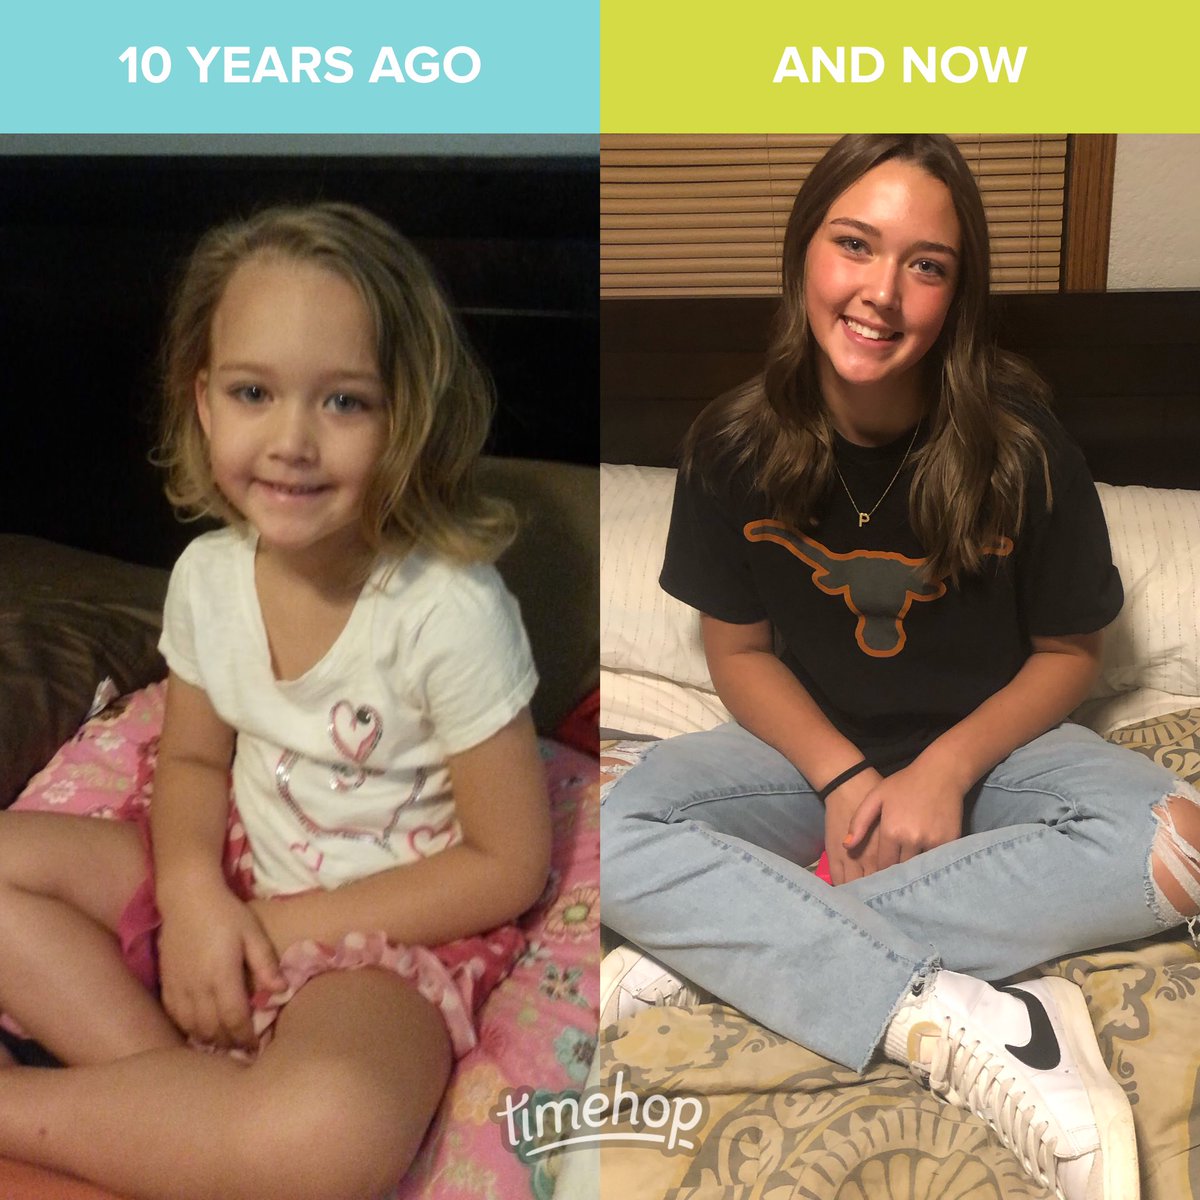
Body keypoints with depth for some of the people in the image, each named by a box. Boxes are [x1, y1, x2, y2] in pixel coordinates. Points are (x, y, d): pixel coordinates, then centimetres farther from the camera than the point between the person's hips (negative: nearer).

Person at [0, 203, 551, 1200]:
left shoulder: (450, 610, -23)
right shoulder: (208, 575, -6)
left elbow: (509, 865, -16)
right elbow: (193, 759, 9)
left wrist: (288, 928, -15)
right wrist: (193, 891, -13)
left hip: (384, 929, -6)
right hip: (232, 886, 6)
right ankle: (174, 1086, -13)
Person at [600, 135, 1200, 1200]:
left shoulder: (1020, 445, -15)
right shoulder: (735, 446, -11)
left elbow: (1068, 651, -3)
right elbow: (741, 650, -1)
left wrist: (945, 770, -18)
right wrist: (842, 775, -17)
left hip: (986, 744, 0)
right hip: (813, 746, 1)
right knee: (609, 833, -26)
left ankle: (716, 944, -30)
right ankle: (968, 1025, -32)